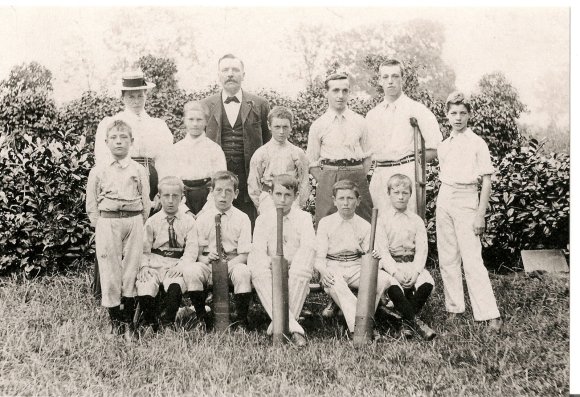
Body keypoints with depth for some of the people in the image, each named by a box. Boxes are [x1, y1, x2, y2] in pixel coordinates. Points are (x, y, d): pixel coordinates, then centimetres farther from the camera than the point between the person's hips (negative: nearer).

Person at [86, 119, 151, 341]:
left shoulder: (138, 170, 7)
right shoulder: (98, 171, 6)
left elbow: (146, 201, 9)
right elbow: (91, 203, 8)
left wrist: (140, 224, 3)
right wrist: (99, 225, 2)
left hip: (134, 221, 0)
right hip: (107, 221, 0)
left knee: (131, 269, 1)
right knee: (109, 271, 0)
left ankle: (128, 322, 10)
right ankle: (115, 321, 11)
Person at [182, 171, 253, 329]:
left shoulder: (242, 218, 3)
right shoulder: (203, 217, 5)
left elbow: (244, 255, -3)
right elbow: (196, 251, 1)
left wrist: (227, 264, -22)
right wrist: (206, 258, -22)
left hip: (233, 263, -1)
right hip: (208, 263, 1)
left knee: (243, 273, -35)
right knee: (191, 272, -31)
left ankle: (241, 318, -15)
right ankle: (201, 317, -12)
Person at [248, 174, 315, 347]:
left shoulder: (303, 217, 7)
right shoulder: (263, 219, 10)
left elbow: (308, 246, -10)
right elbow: (258, 250, -3)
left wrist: (290, 263, -27)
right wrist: (269, 262, -25)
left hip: (296, 276, -1)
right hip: (271, 274, 1)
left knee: (302, 271, -35)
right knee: (258, 272, -32)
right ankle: (294, 328, -41)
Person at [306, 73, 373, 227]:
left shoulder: (359, 122, 9)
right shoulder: (318, 125, 5)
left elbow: (367, 156, 13)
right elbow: (312, 164, 7)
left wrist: (360, 179, 1)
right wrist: (325, 182, -4)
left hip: (357, 176, 1)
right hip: (328, 178, -1)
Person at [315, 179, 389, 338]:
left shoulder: (364, 226, 8)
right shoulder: (325, 223, 2)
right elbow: (319, 256, -3)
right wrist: (323, 271, -26)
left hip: (356, 267, 3)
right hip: (332, 268, -2)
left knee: (383, 278, -26)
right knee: (334, 283, -38)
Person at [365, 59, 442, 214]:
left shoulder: (417, 109, 3)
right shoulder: (371, 115, 17)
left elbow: (435, 149, 1)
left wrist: (412, 162, -1)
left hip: (406, 173, -4)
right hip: (379, 176, 4)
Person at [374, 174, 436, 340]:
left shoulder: (416, 220, 12)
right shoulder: (382, 219, 4)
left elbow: (421, 249, 2)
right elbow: (382, 249, -6)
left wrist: (415, 271, -15)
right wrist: (395, 272, -19)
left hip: (412, 263, 3)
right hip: (390, 264, -2)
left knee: (427, 282, -26)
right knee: (394, 287, -33)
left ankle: (407, 323, -14)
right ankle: (416, 323, -26)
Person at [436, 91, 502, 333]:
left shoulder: (477, 143, -4)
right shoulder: (444, 145, 11)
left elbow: (486, 182, -7)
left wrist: (480, 215, -12)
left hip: (466, 200, -6)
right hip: (444, 200, 6)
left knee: (472, 259, -10)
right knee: (447, 259, 8)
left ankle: (490, 315, -6)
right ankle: (454, 308, 17)